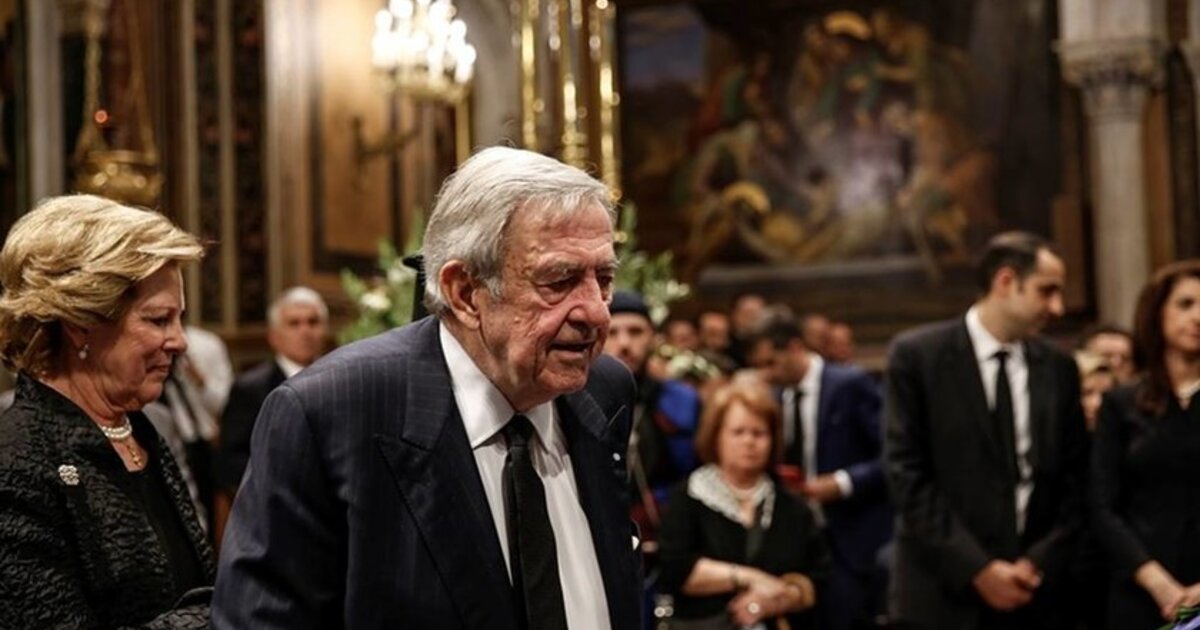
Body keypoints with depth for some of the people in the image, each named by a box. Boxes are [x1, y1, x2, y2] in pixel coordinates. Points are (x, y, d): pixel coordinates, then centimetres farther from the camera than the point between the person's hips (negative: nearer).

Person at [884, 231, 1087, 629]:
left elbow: (1074, 479, 10)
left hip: (1036, 596, 4)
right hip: (942, 595, -4)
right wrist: (976, 568, -13)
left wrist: (1040, 562, -5)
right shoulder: (917, 355, -3)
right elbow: (907, 475, -8)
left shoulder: (1059, 369, 10)